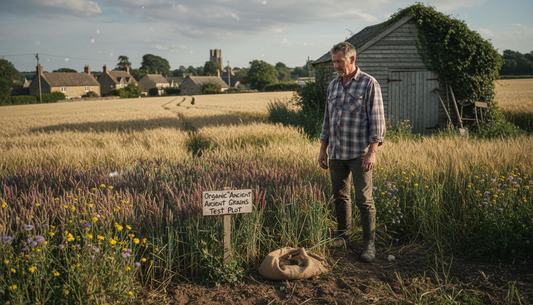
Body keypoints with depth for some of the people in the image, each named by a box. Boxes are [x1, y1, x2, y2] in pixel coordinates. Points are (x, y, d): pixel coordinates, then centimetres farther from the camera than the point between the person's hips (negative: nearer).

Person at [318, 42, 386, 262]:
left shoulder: (369, 84, -5)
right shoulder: (333, 86, 13)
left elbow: (377, 120, -9)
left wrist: (372, 152, -16)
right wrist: (323, 149, 14)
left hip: (359, 153, -6)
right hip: (336, 153, 6)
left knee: (364, 199, -3)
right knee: (339, 196, 12)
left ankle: (369, 244, 8)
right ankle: (342, 237, 26)